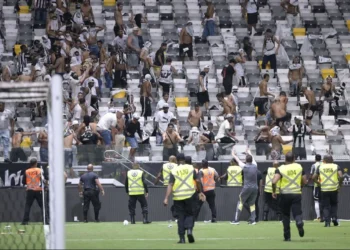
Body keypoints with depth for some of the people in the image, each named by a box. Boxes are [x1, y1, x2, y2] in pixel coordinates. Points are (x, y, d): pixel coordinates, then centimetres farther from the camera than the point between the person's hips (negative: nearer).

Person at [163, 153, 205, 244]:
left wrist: (166, 198, -13)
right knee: (190, 214, 13)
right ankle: (189, 229, -15)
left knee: (180, 217, 8)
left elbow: (170, 185, -8)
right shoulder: (190, 168, 3)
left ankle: (182, 238, 4)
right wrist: (200, 192, 15)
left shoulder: (174, 171, 1)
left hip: (178, 197, 0)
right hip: (189, 195, 0)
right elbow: (197, 181, 1)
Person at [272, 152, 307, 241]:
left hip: (285, 194, -1)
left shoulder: (281, 169, -5)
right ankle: (299, 223, -37)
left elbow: (274, 181, -18)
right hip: (297, 194, 1)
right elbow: (304, 182, 8)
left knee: (286, 216, 15)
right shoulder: (299, 167, 3)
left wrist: (274, 192, -1)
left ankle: (287, 236, 17)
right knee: (297, 213, -1)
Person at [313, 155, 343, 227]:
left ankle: (327, 221, -4)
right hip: (334, 189, 0)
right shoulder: (336, 166, 1)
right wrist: (340, 184, 0)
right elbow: (341, 176, -13)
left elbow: (314, 177, 1)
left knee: (326, 206, 8)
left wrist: (319, 183, 13)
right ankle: (334, 218, 2)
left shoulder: (320, 167, 5)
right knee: (334, 204, 20)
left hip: (324, 189, 0)